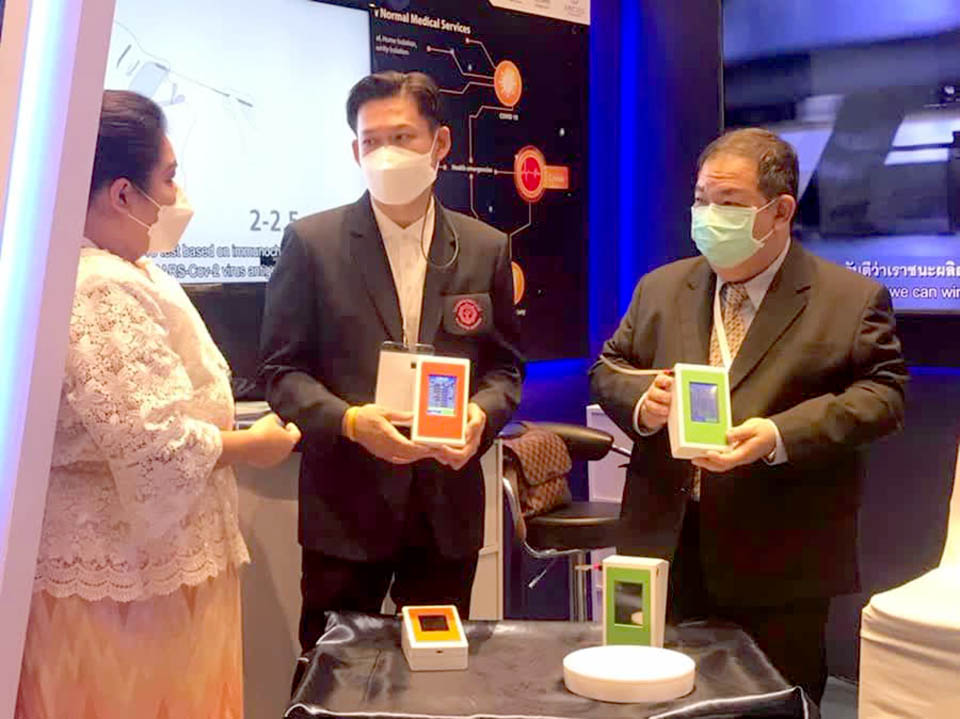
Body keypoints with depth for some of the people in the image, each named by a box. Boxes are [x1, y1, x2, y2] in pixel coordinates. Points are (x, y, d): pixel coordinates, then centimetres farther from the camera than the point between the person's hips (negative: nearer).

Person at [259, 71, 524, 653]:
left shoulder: (486, 248, 5)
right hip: (347, 503, -2)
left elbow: (504, 365, 11)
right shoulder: (313, 242, -2)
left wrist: (480, 415, -11)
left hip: (448, 503, 2)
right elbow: (283, 369, -2)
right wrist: (349, 421, -19)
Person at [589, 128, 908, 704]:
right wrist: (641, 402, -10)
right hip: (667, 547, 4)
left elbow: (881, 394, -9)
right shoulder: (660, 288, 11)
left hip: (779, 565, -3)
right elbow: (608, 369, 14)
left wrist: (780, 435, -22)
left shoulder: (853, 299, -2)